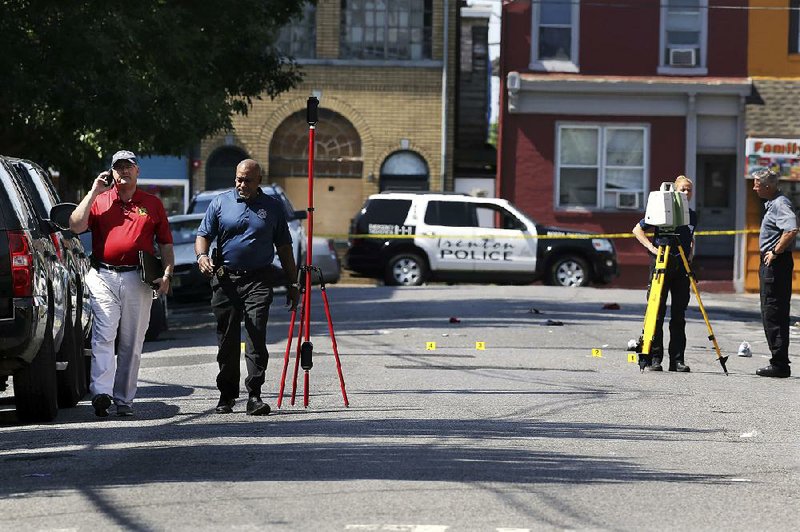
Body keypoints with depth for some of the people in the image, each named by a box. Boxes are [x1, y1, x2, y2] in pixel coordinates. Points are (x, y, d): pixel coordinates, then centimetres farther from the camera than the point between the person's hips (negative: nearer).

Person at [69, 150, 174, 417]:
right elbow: (76, 226, -5)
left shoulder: (153, 204, 14)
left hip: (138, 280, 2)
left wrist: (167, 274, 1)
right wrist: (93, 193, -5)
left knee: (131, 343, 4)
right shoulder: (98, 200, 10)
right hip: (103, 277, -2)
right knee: (104, 335, -16)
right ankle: (101, 392, -25)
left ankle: (124, 399, 10)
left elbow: (165, 243, 15)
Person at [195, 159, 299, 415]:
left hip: (258, 280, -1)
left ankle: (254, 395, -14)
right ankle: (227, 394, 16)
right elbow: (203, 235, 8)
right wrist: (202, 255, -14)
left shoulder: (273, 207, 10)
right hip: (225, 279, 1)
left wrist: (292, 283, 12)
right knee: (227, 340, 5)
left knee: (256, 337, -12)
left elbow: (284, 248, 14)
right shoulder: (220, 203, 9)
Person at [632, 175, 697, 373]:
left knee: (679, 316, 4)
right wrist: (651, 247, -8)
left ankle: (677, 360, 6)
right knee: (657, 313, -3)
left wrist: (691, 253, 11)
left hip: (682, 268, 5)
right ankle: (654, 358, 0)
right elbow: (638, 230, 3)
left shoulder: (692, 215, 11)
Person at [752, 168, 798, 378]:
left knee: (774, 314, -10)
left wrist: (776, 252, -21)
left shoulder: (781, 204, -16)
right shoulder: (772, 203, 16)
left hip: (776, 264, -11)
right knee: (770, 314, 12)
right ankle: (779, 363, 15)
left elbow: (791, 230, -31)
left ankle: (780, 364, -9)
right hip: (770, 263, 11)